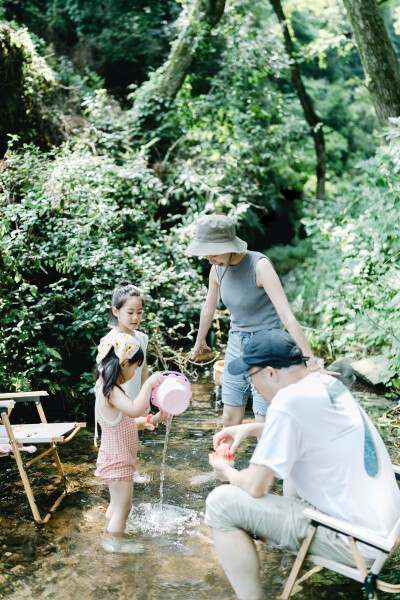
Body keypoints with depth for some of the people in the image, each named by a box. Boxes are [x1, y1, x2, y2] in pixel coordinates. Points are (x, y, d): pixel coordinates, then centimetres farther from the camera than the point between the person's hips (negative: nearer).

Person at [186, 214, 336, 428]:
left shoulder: (260, 265, -23)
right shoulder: (218, 268, -3)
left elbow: (287, 315, -31)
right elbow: (209, 308, 17)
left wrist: (310, 359, -37)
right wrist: (200, 340, 31)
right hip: (236, 343, 6)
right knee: (229, 419, 9)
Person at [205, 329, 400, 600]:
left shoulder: (289, 401, -22)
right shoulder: (327, 382, 3)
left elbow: (255, 487, -16)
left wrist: (228, 473, 5)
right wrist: (251, 428, 17)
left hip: (355, 543, -9)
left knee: (220, 503, -11)